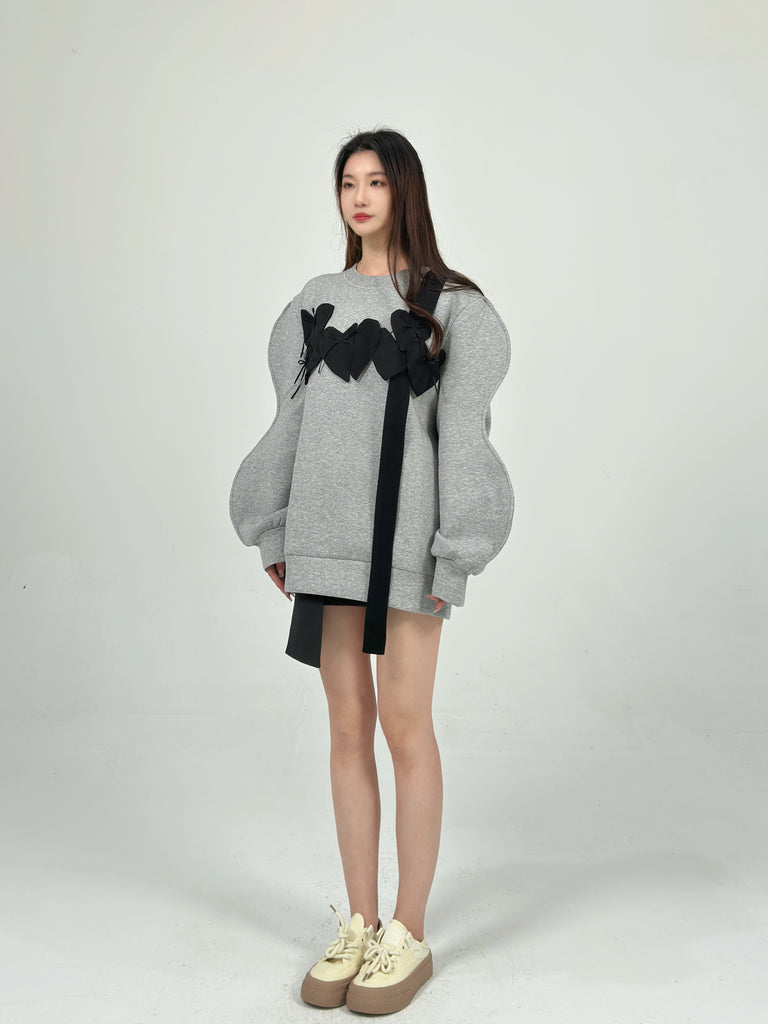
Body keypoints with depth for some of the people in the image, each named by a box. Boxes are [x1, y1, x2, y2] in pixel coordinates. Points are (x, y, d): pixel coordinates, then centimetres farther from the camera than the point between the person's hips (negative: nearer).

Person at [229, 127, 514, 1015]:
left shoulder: (447, 302, 0)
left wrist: (455, 552, -12)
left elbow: (463, 429, -6)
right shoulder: (317, 302, 14)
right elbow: (293, 419, 14)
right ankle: (359, 924, 20)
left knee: (406, 724, -1)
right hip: (327, 531, 5)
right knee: (348, 726, 8)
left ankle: (409, 935, 13)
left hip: (405, 529, -4)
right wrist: (273, 532, 10)